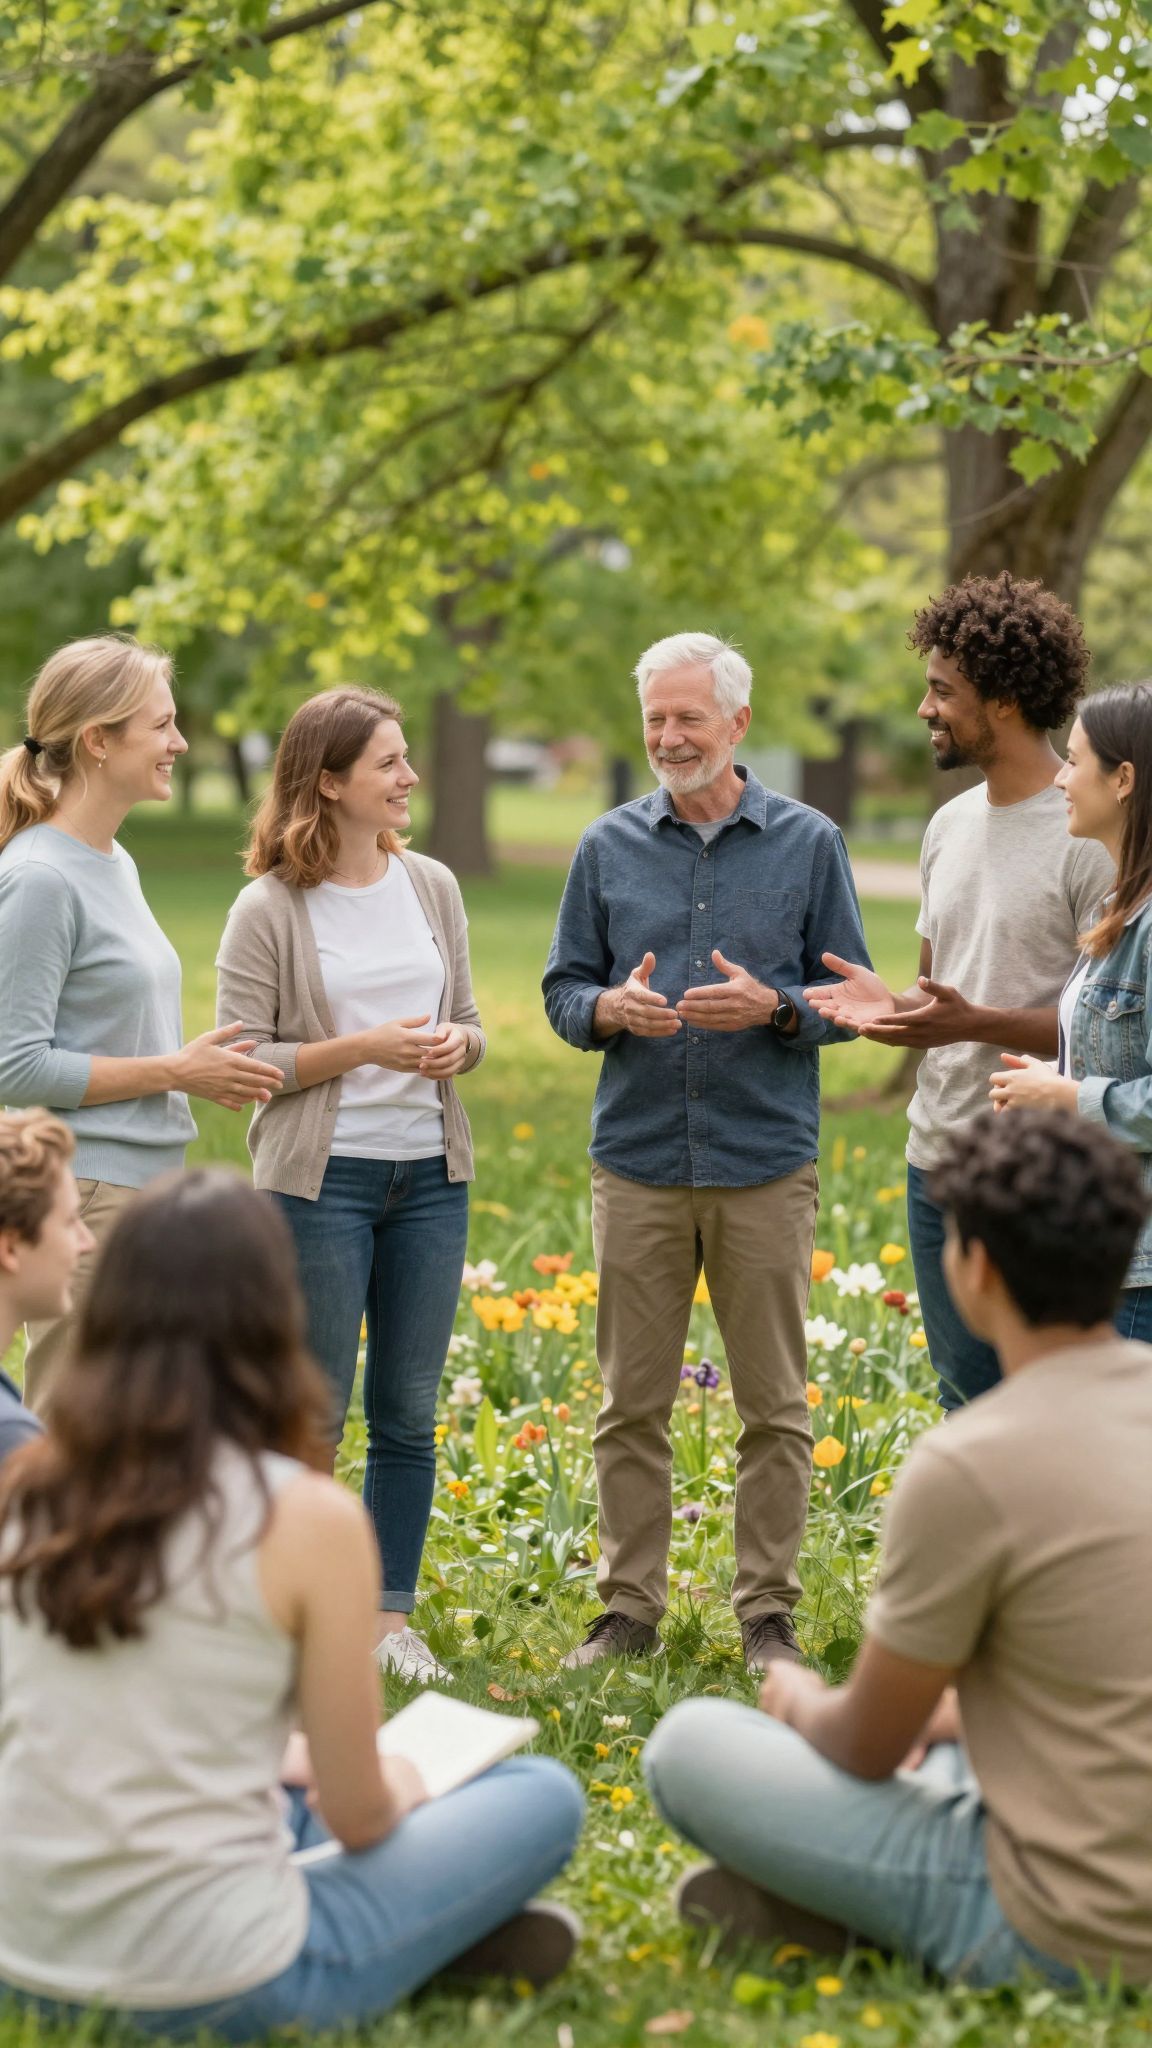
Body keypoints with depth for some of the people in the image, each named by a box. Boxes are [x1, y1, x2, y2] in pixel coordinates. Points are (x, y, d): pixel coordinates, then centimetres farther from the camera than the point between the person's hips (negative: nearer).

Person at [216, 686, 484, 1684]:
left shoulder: (432, 887, 7)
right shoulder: (270, 910, -8)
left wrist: (456, 1045, -9)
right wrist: (364, 1048, -19)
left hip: (431, 1173, 5)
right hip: (319, 1179, -5)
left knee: (409, 1413, 9)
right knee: (311, 1413, 0)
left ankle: (392, 1618, 19)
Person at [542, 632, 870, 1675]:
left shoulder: (809, 843, 3)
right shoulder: (608, 847, 8)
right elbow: (563, 992, 11)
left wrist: (772, 1007, -15)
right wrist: (613, 1008, -11)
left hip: (767, 1166, -1)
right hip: (638, 1163, 2)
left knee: (774, 1406, 3)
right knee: (632, 1403, 5)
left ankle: (768, 1612, 13)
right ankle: (630, 1606, 15)